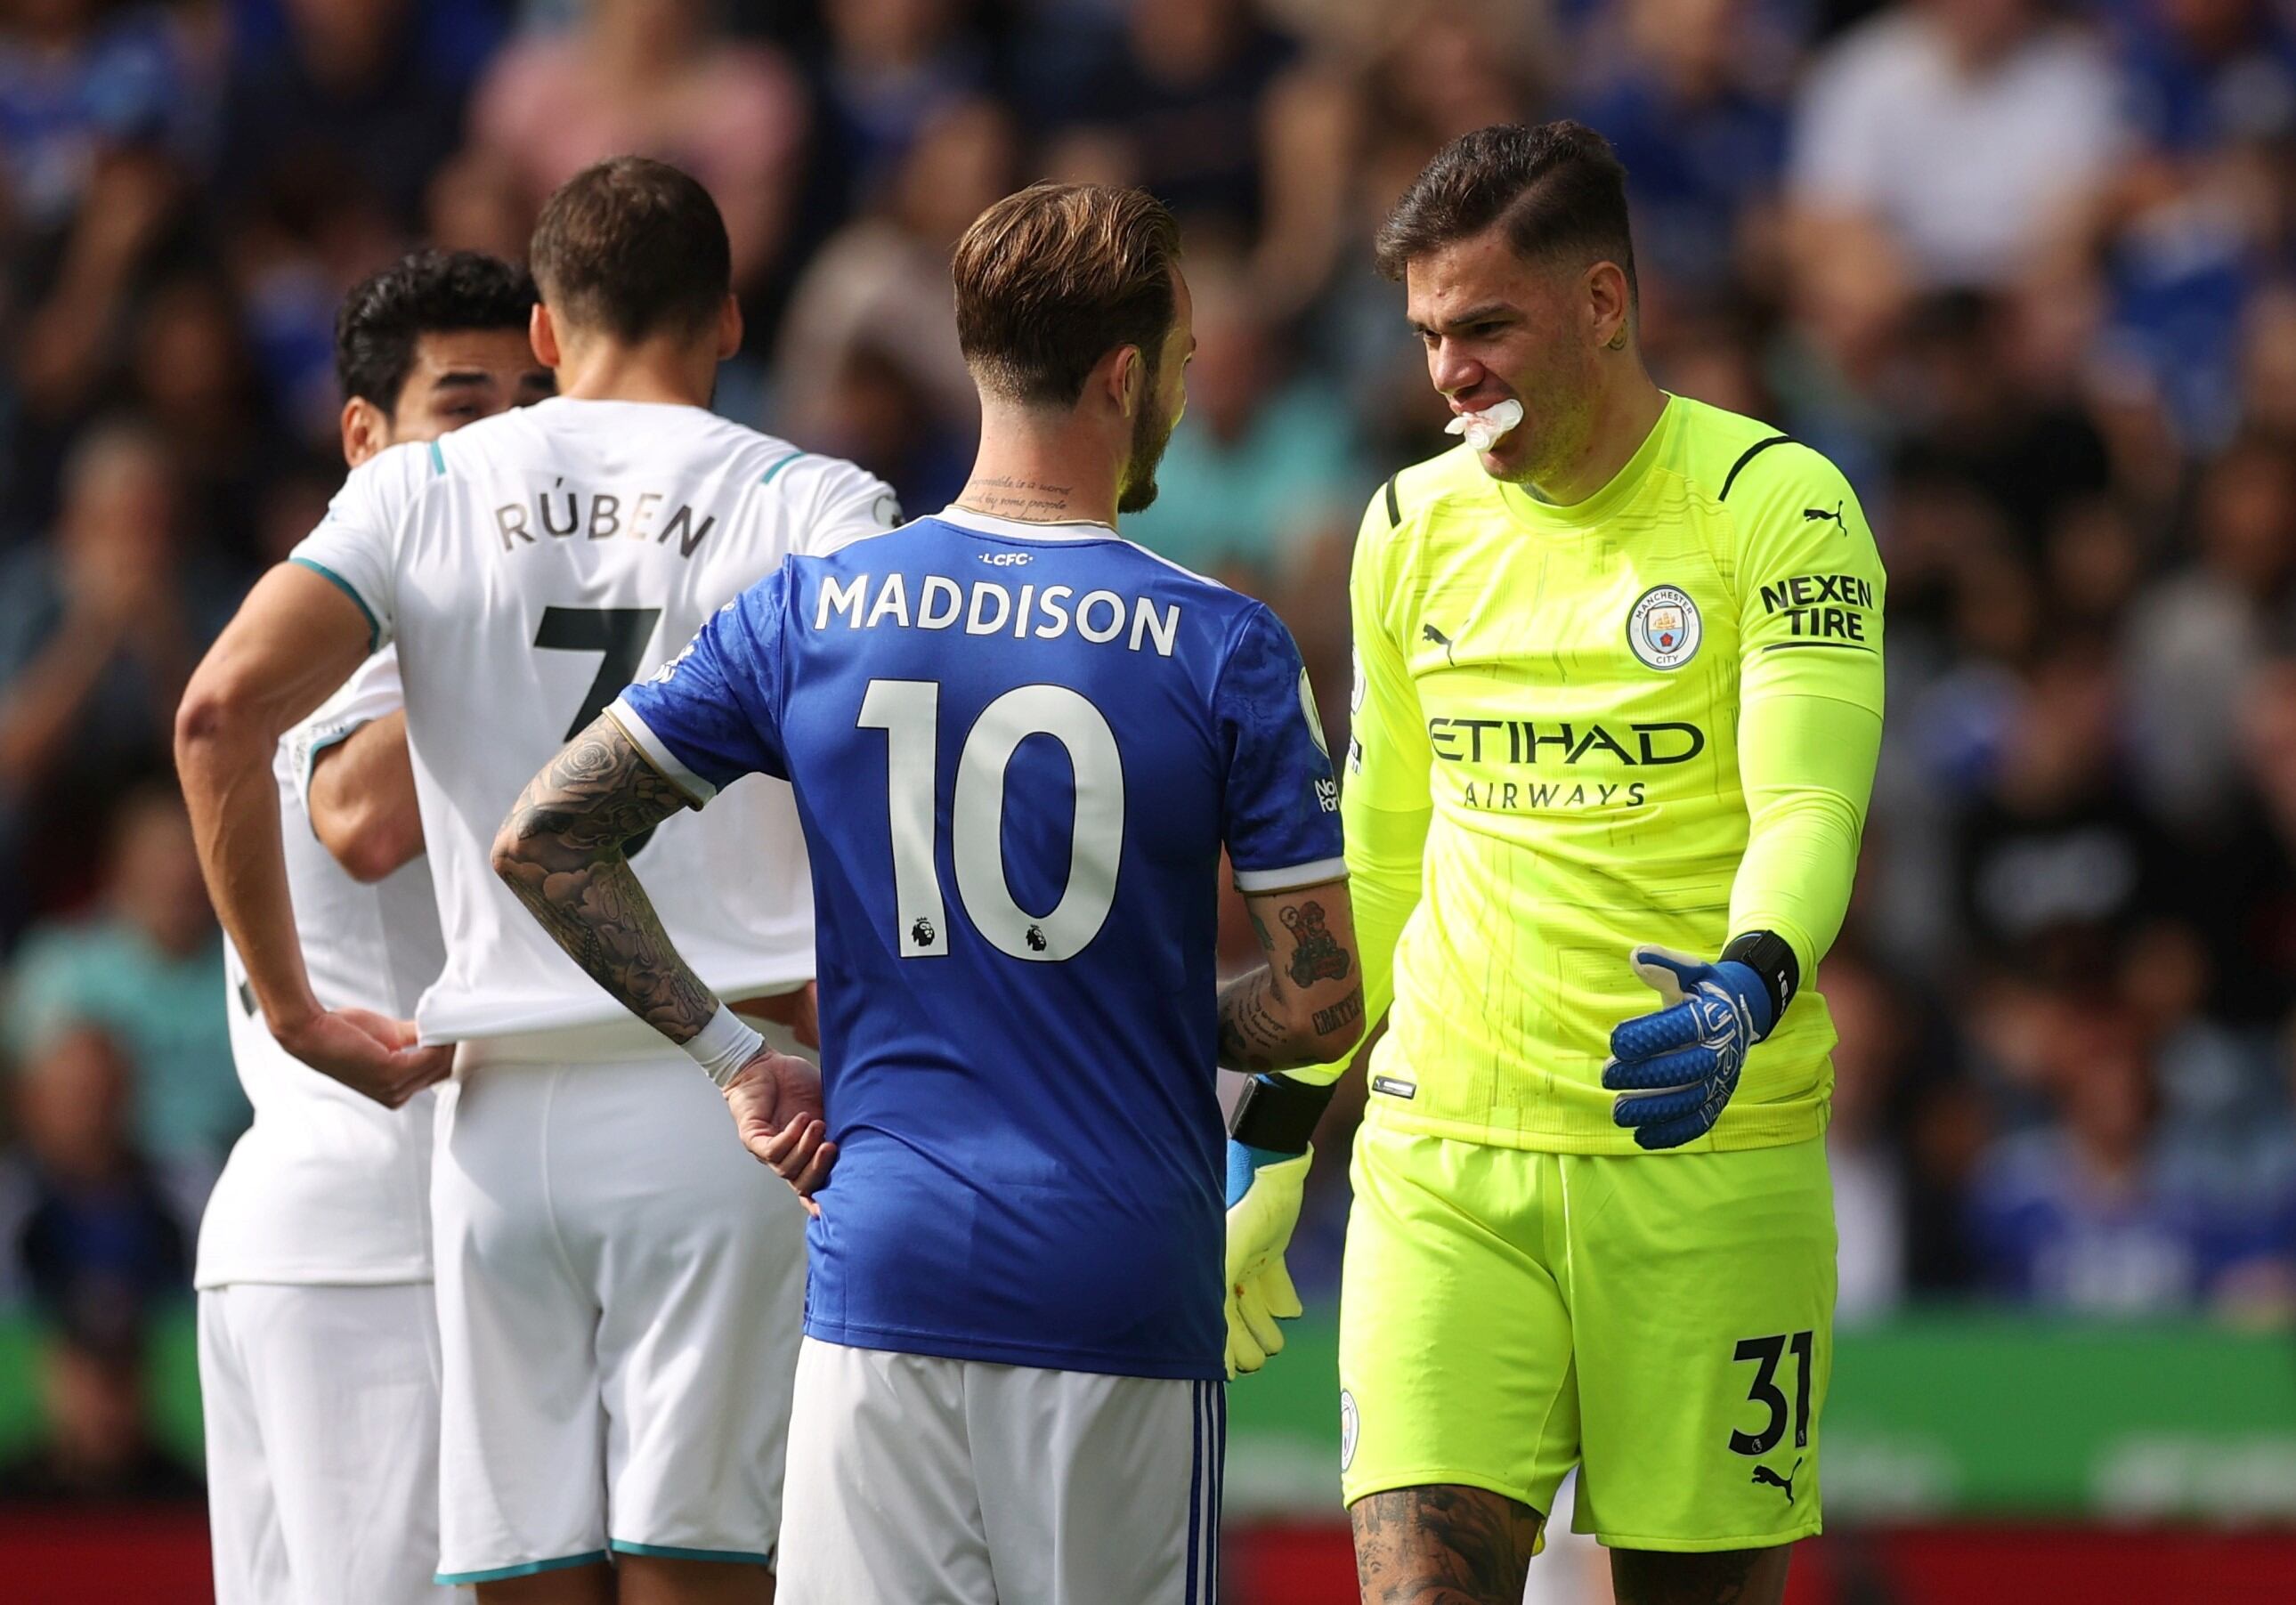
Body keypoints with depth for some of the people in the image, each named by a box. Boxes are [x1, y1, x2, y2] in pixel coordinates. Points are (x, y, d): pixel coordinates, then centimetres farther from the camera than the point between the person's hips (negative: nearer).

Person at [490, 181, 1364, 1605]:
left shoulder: (811, 614, 4)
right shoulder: (1225, 649, -4)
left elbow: (545, 842, 5)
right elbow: (1322, 1001, -3)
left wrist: (734, 1056, 9)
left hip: (884, 1267, 2)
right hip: (1123, 1283, -2)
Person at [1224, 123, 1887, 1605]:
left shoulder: (1777, 505, -5)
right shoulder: (1415, 525, 10)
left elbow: (1811, 811, -14)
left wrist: (1747, 993, -34)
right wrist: (1273, 1150, 20)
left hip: (1709, 1148, -3)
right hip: (1442, 1158, 3)